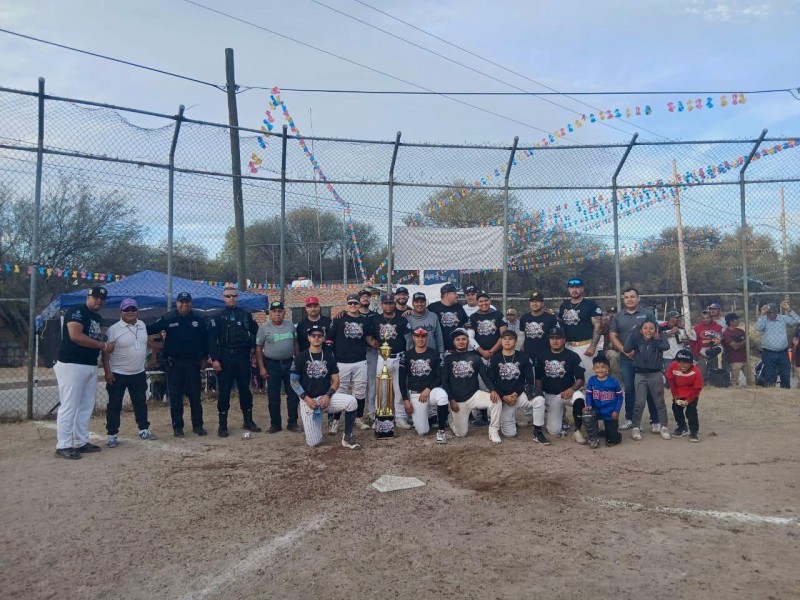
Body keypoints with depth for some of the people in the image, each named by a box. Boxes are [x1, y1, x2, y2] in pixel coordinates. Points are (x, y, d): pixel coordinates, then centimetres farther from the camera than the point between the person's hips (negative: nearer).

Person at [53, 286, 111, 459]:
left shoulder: (97, 318, 17)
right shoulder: (76, 312, -10)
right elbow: (75, 336, -23)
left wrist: (105, 347, 5)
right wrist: (104, 346, -18)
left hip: (91, 366, 9)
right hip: (72, 365, -9)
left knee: (86, 407, 12)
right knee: (69, 406, -6)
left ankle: (81, 442, 21)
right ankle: (63, 446, -1)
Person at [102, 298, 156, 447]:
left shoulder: (142, 325, 5)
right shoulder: (113, 329, -13)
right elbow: (106, 352, -13)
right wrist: (107, 372, -17)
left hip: (139, 374, 6)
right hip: (118, 375, -5)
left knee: (141, 403, 14)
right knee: (114, 406, 3)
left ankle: (144, 430, 26)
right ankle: (112, 435, 11)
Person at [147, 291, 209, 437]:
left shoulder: (199, 319, 3)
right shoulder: (167, 319, -2)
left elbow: (205, 340, 9)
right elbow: (150, 329, 0)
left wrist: (204, 358, 8)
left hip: (193, 363, 1)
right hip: (174, 364, -1)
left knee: (195, 397, 7)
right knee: (175, 397, 4)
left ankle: (198, 425, 16)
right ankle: (177, 427, 14)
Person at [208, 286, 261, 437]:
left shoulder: (246, 315, 11)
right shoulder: (218, 318, 4)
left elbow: (256, 332, 16)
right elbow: (212, 339, -4)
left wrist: (251, 346, 2)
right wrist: (214, 359, -13)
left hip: (243, 357, 2)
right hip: (226, 357, -2)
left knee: (245, 389, 8)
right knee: (224, 391, 0)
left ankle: (248, 420, 17)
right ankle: (222, 425, 6)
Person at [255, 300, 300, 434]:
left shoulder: (290, 325, 4)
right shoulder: (264, 327, -5)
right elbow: (258, 348, -4)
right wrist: (261, 368, -8)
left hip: (289, 363, 3)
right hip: (272, 364, -2)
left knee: (293, 394, 4)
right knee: (273, 397, 4)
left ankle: (292, 423, 15)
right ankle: (275, 424, 16)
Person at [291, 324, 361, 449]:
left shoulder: (329, 357, 5)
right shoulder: (300, 357, -2)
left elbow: (336, 381, 5)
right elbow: (293, 381, -3)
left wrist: (328, 395, -13)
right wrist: (306, 398, -14)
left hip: (326, 397, 2)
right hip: (308, 400, -2)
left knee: (352, 401, -28)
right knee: (314, 442, -10)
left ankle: (347, 436, -10)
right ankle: (308, 422, 25)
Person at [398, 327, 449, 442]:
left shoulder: (435, 354, -1)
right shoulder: (406, 355, 1)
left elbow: (440, 377, -4)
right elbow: (402, 379, 2)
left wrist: (428, 389, -17)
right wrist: (405, 400, -3)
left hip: (432, 389, -1)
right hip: (415, 394, 1)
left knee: (442, 397, -39)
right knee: (422, 431, -9)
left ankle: (441, 431, -19)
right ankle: (431, 415, 27)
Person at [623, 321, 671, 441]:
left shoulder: (659, 339, -2)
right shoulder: (637, 339, 0)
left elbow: (665, 347, -24)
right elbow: (626, 349, -16)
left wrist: (657, 337, -9)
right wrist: (633, 332, -10)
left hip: (655, 375, 1)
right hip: (640, 375, 0)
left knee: (660, 402, 9)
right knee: (639, 403, -2)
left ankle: (663, 427, 19)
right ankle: (636, 428, 7)